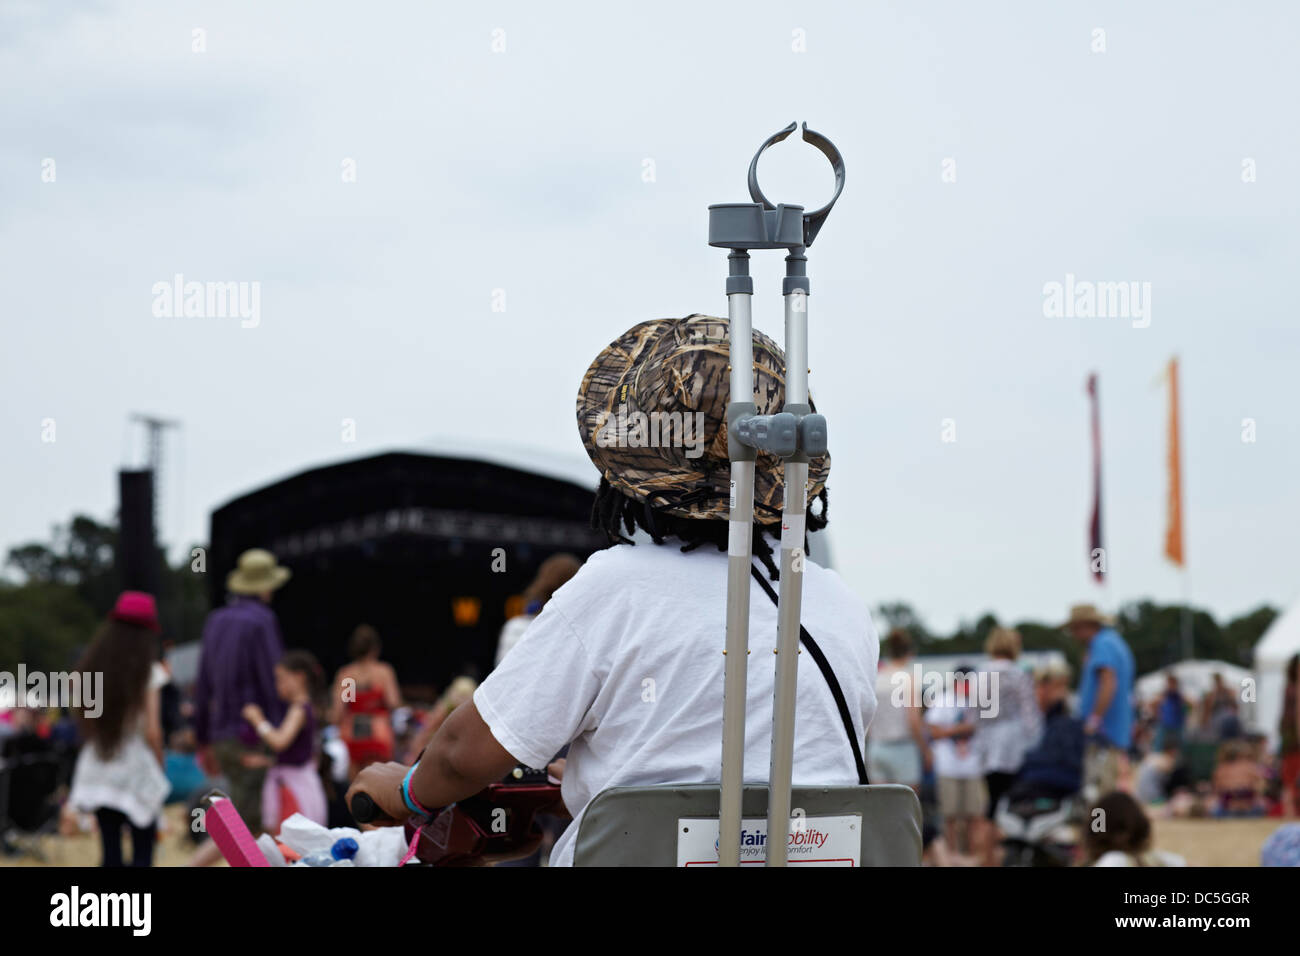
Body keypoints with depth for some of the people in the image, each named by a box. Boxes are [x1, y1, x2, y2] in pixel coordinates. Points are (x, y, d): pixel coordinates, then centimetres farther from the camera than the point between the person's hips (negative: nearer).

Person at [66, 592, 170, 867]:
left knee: (111, 853, 8)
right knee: (143, 851, 1)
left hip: (97, 771, 4)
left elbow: (86, 726, 7)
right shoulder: (147, 673, -9)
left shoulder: (91, 671, 4)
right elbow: (152, 731, -11)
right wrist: (160, 768, 2)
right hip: (136, 771, -4)